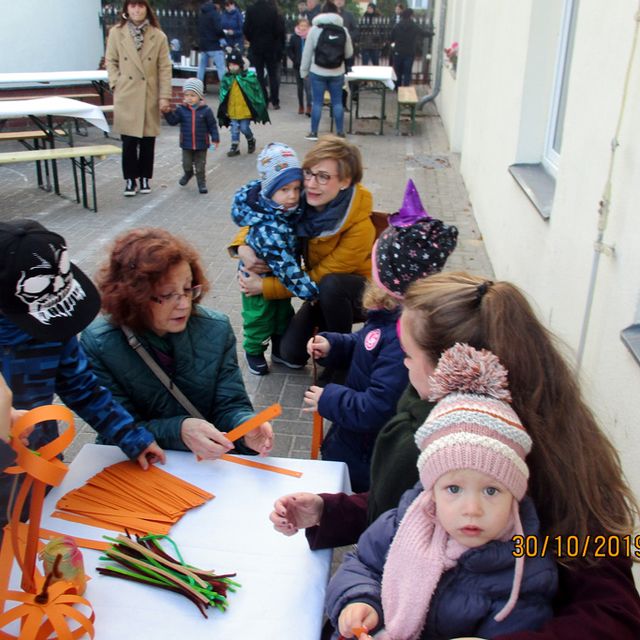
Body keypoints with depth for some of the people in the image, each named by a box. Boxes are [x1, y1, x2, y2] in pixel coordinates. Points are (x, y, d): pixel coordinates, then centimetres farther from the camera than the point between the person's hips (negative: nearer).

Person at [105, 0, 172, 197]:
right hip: (126, 96, -1)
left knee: (148, 140, 6)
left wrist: (165, 96, -5)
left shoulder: (158, 36, 0)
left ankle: (145, 178, 21)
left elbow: (165, 68, -1)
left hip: (150, 96, 1)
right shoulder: (116, 33, 0)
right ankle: (130, 179, 12)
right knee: (129, 140, 0)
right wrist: (116, 84, -4)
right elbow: (111, 61, 7)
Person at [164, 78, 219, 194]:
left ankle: (202, 182, 22)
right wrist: (167, 112, -23)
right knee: (186, 164, 14)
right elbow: (173, 121, -7)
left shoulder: (206, 110, -9)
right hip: (186, 144, 2)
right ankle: (188, 173, 45)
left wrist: (215, 139, -8)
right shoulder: (181, 109, -4)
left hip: (201, 144, -2)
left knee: (200, 166, 7)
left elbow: (212, 125, -5)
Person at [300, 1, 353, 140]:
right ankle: (340, 132, 13)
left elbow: (307, 52, -1)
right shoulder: (343, 30, 0)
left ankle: (313, 132, 10)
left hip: (318, 72, -2)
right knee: (337, 102, 9)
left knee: (317, 102, 5)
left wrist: (303, 70, 7)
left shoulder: (315, 29, -4)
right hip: (337, 73, 2)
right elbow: (349, 53, 8)